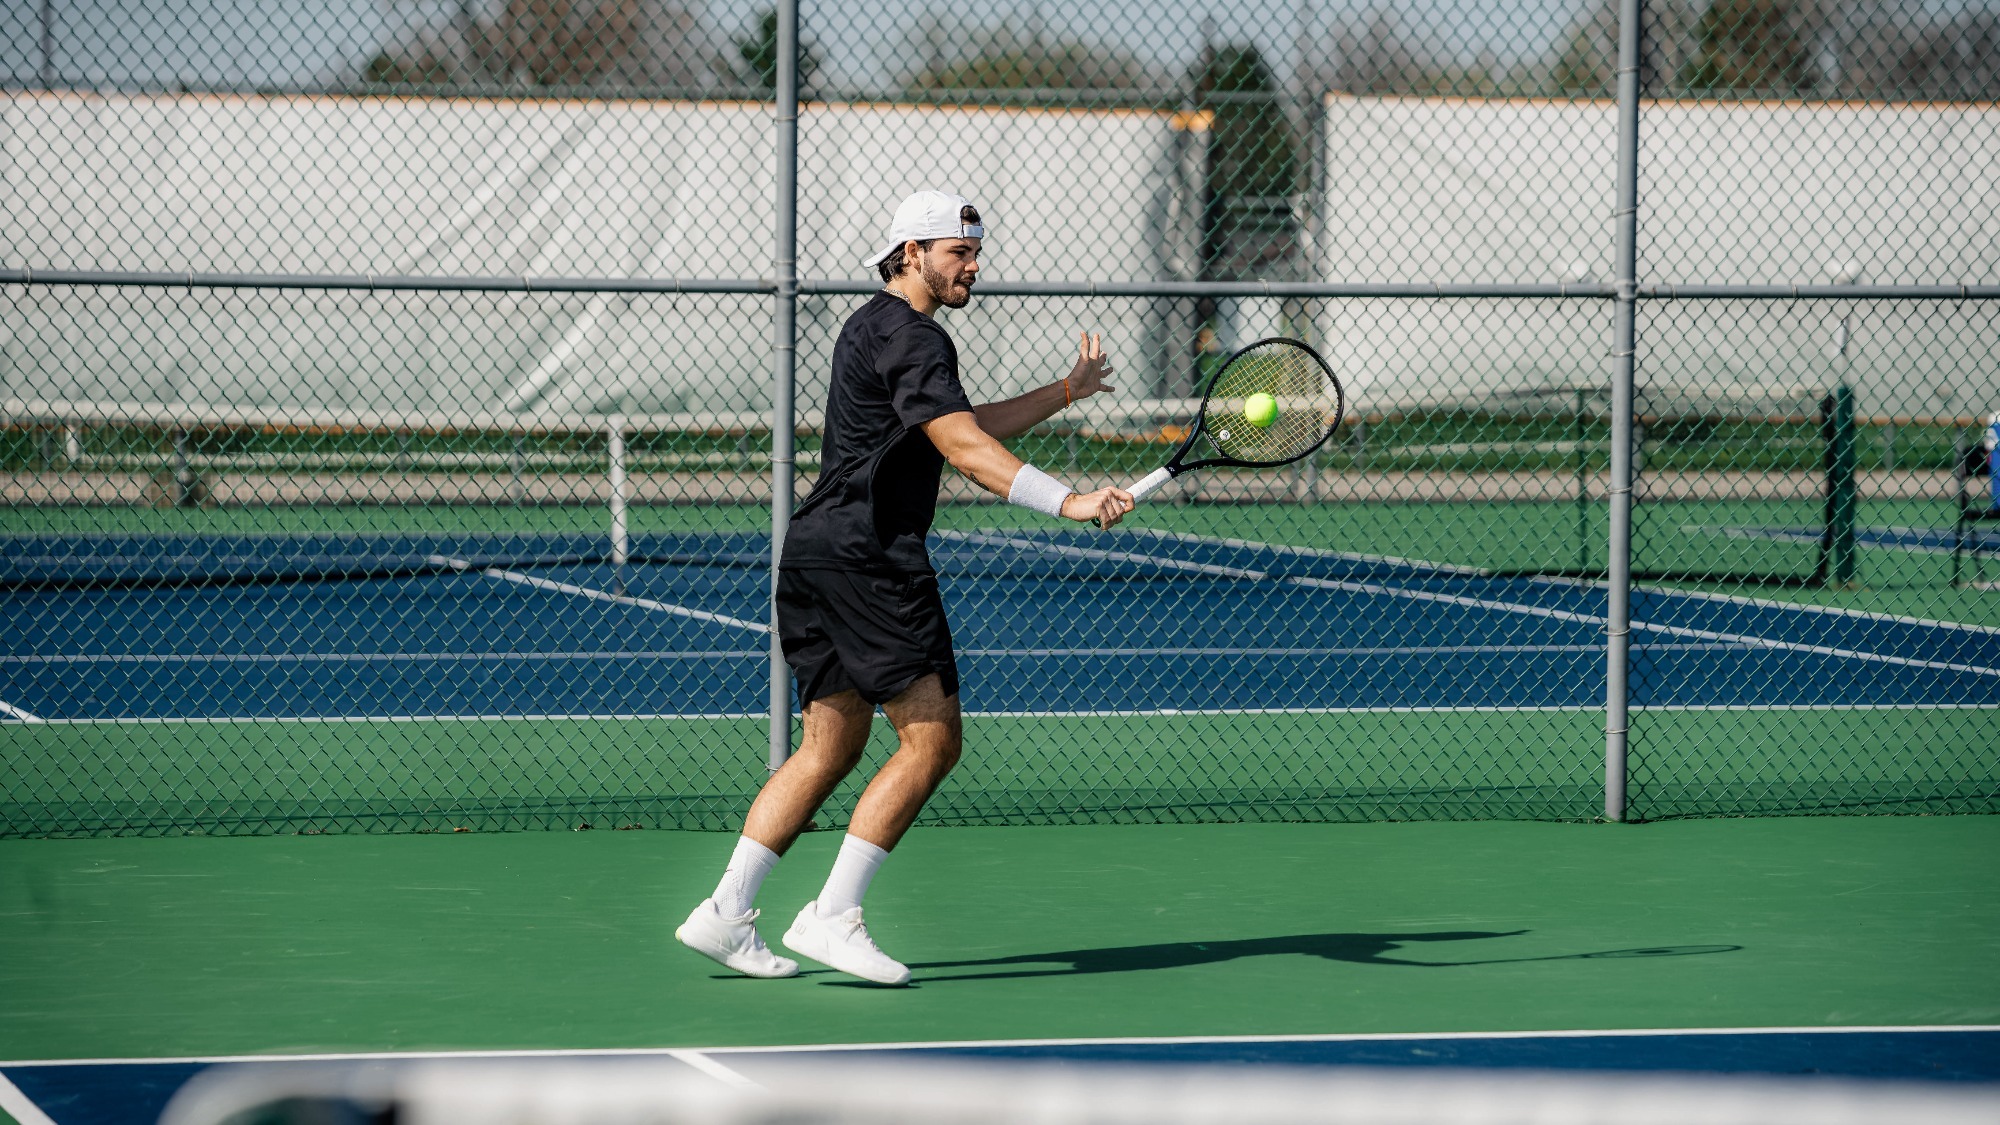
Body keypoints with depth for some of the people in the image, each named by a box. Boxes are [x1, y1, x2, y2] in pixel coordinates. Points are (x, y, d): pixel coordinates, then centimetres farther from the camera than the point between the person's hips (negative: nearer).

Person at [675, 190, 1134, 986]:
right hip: (865, 557, -11)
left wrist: (1067, 391, 27)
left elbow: (965, 429, 30)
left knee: (832, 747, 14)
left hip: (815, 558, 11)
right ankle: (832, 917, -10)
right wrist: (1069, 502, -33)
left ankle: (724, 912, 12)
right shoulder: (910, 337, -11)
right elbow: (965, 449, -24)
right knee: (931, 738, -8)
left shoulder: (874, 327, 23)